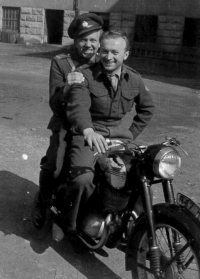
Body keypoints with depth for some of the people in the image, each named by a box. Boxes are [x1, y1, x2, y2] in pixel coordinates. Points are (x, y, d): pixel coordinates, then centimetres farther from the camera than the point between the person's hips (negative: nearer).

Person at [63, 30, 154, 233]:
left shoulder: (134, 79, 8)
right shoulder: (85, 76, -8)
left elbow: (146, 108, 24)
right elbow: (78, 105, -26)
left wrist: (131, 134, 12)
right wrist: (89, 131, -46)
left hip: (118, 133, 5)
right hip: (88, 134, -4)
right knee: (82, 178, -29)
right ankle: (69, 224, -3)